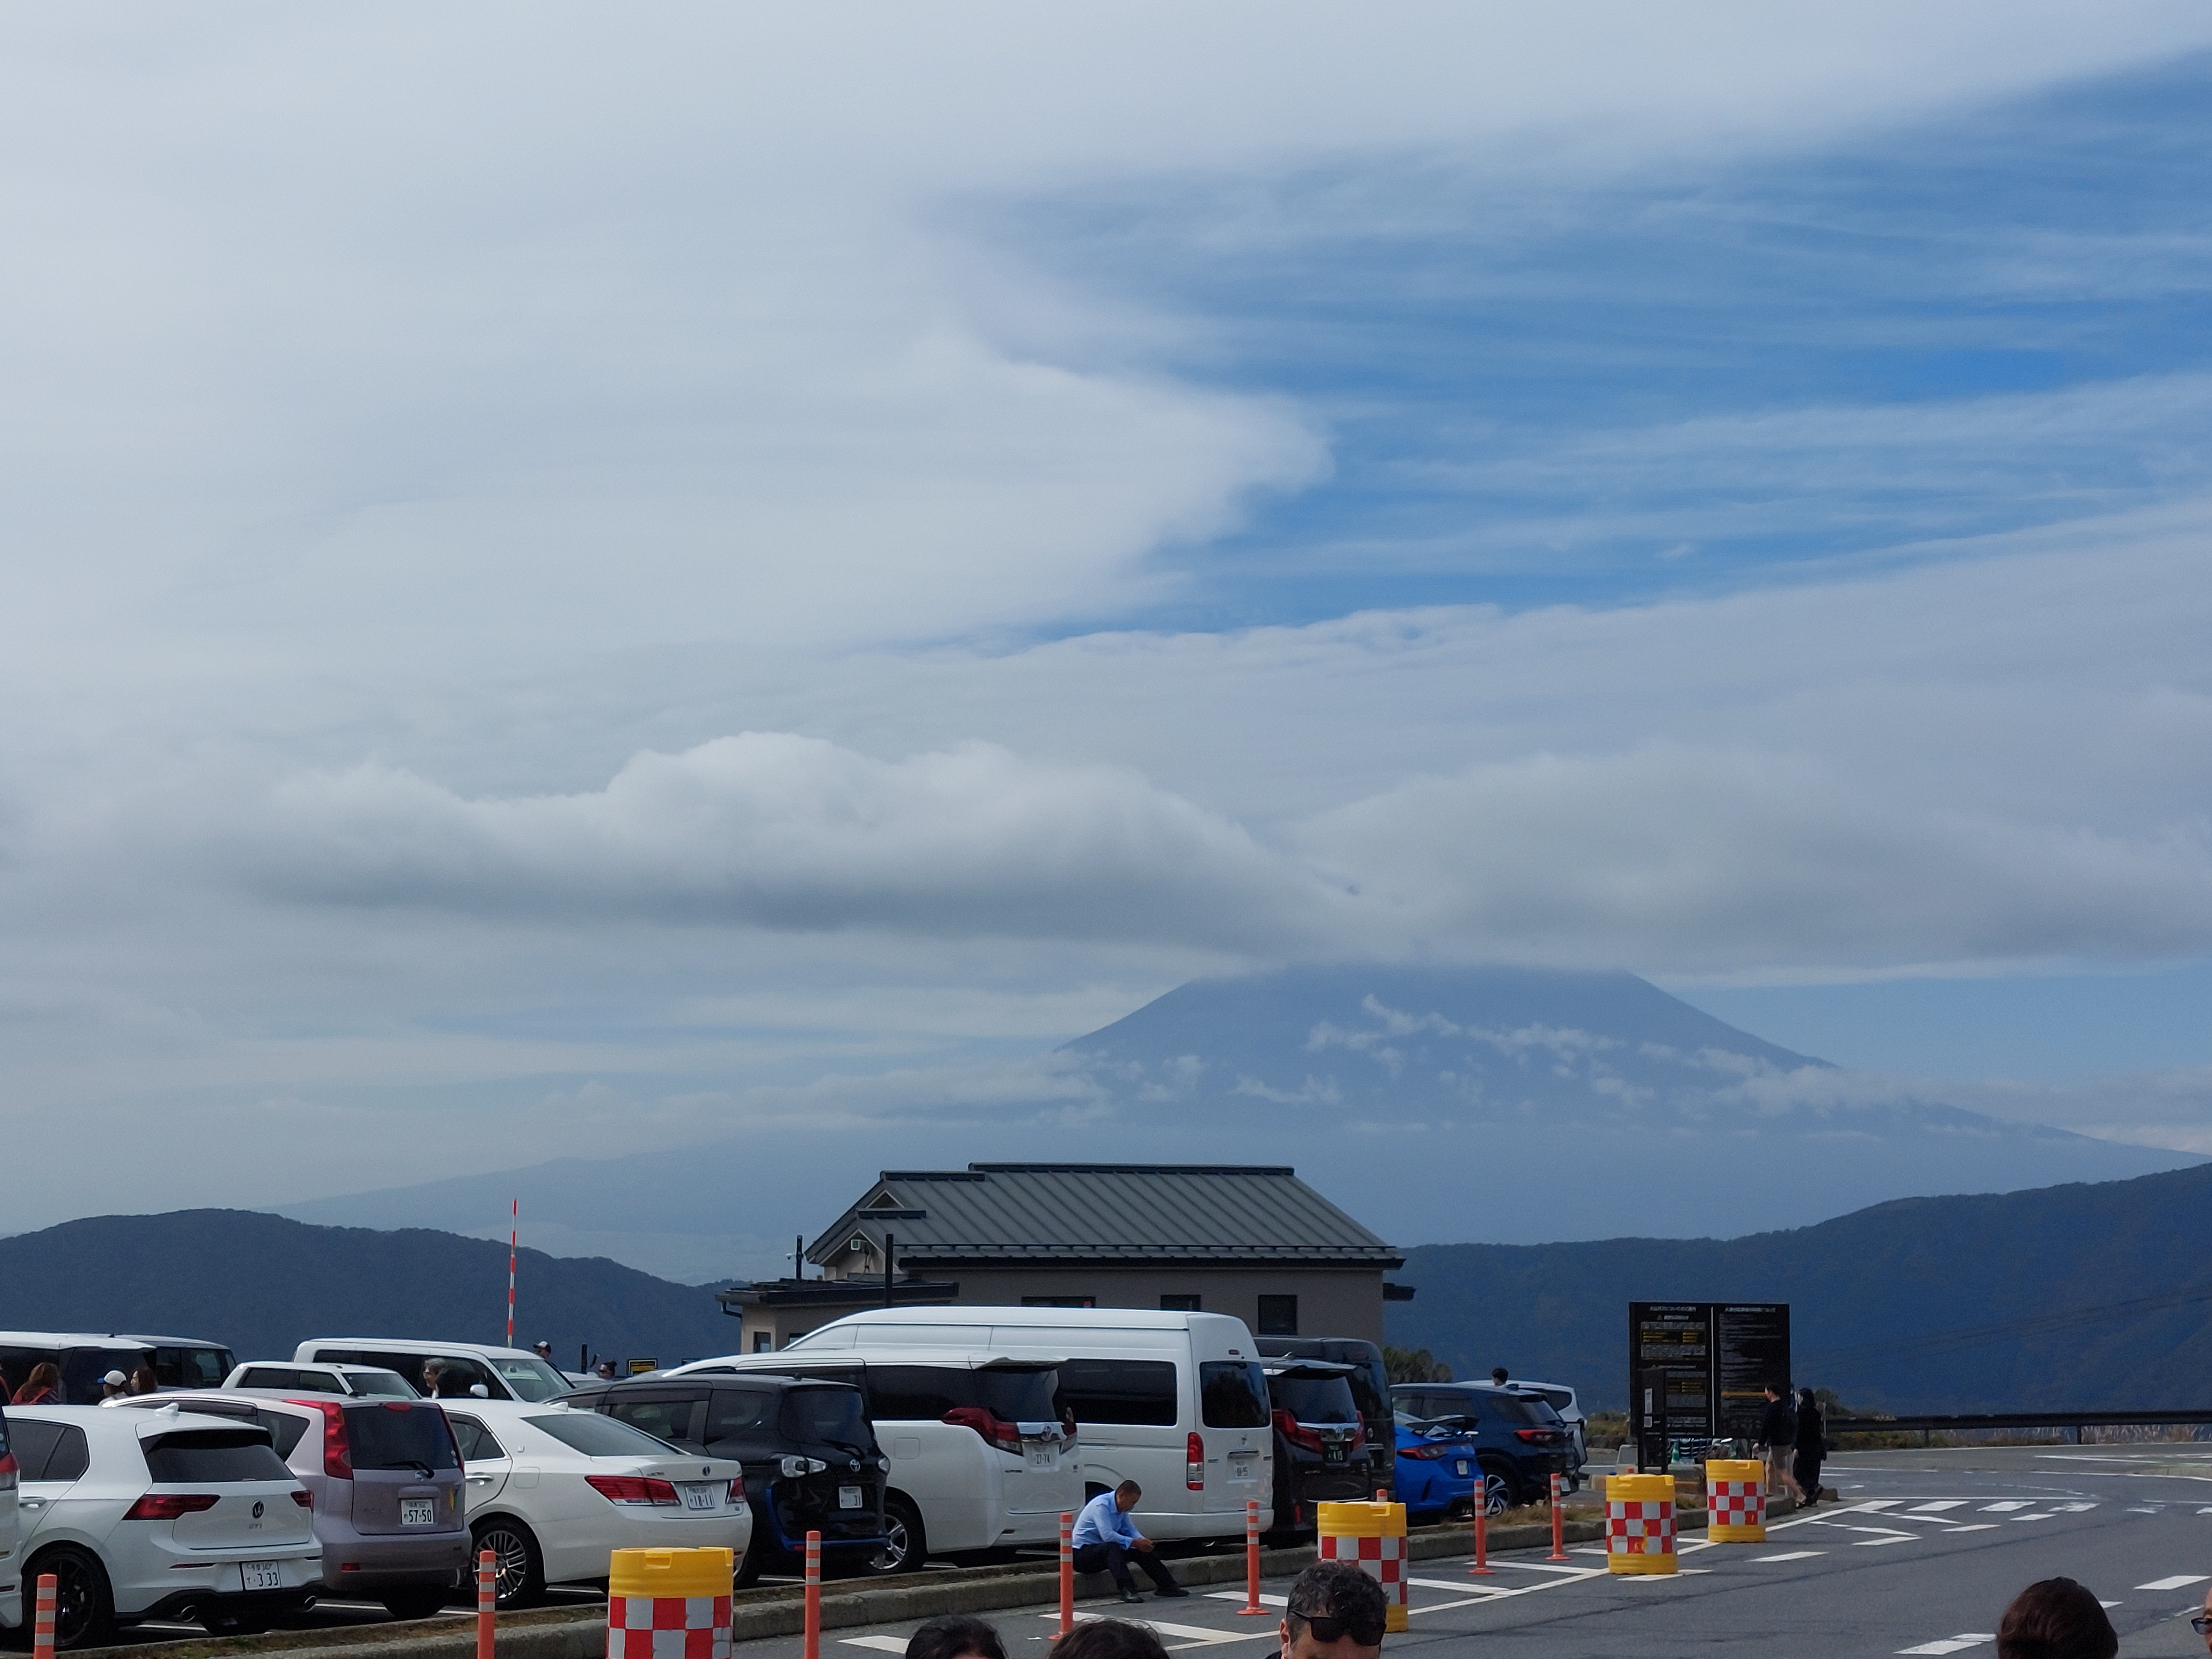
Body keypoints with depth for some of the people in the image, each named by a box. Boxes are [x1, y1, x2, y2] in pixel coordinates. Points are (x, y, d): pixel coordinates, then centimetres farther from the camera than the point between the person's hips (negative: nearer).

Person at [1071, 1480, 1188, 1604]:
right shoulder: (1101, 1506, -25)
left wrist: (1142, 1541, -11)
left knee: (1141, 1549, -3)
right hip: (1083, 1553, -9)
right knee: (1113, 1548, -37)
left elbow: (1129, 1529, 11)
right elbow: (1107, 1535, -34)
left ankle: (1166, 1585, -1)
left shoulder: (1121, 1508, 4)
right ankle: (1127, 1591, -48)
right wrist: (1135, 1542, -28)